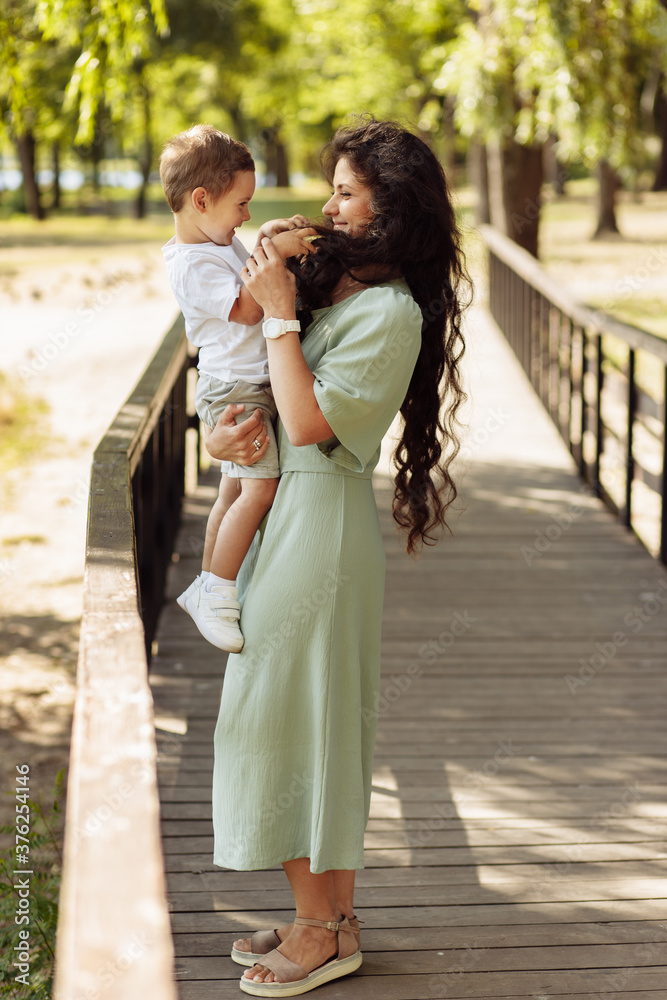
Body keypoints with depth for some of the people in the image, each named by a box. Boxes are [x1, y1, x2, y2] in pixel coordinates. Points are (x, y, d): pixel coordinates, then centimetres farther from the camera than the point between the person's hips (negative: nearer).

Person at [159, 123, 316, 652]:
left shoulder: (218, 241, 11)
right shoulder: (193, 265, -20)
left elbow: (243, 269, 30)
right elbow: (246, 309, -24)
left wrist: (267, 236, 12)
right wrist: (275, 254, -26)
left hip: (254, 386, 10)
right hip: (235, 392, -10)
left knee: (235, 490, 16)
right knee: (260, 487, -20)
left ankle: (204, 589, 28)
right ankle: (217, 597, -13)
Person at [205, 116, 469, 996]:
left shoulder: (391, 312, -16)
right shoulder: (335, 282, 12)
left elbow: (309, 420, -21)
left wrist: (280, 314, -15)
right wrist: (218, 433, -1)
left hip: (323, 518, -9)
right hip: (289, 507, 9)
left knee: (285, 712, -2)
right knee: (317, 721, 14)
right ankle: (333, 915, 25)